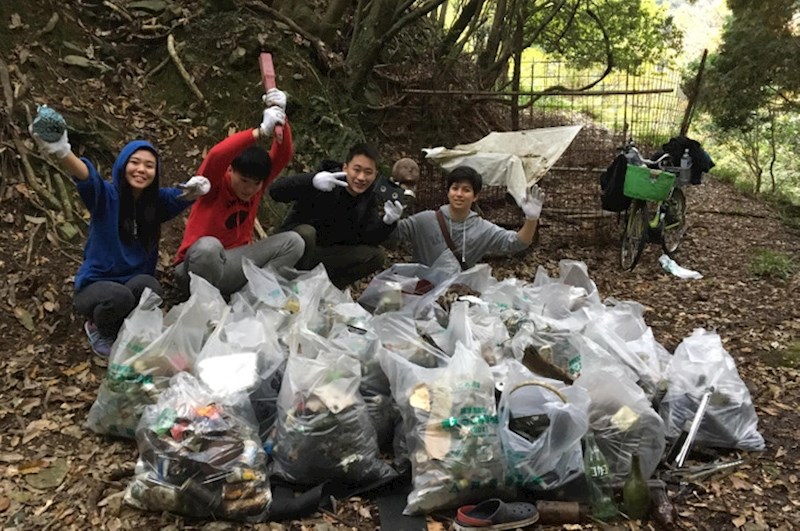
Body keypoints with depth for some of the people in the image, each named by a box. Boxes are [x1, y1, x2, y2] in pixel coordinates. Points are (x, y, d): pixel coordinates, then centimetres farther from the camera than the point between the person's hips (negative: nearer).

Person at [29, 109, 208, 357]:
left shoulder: (157, 200, 0)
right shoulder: (106, 196, -11)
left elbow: (182, 195, -16)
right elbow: (86, 176, -31)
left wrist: (195, 189, -43)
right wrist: (61, 151, -54)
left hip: (136, 281, 3)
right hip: (96, 284, -2)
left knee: (148, 285, -31)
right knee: (120, 296, -35)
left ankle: (124, 328, 1)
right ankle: (98, 328, 2)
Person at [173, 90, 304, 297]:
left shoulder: (256, 183, -1)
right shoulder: (214, 183, -14)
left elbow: (284, 155, -15)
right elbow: (217, 155, -37)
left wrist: (280, 117, -33)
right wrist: (261, 131, -44)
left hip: (233, 264, 5)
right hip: (197, 264, -5)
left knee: (293, 241, -11)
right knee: (209, 246, -41)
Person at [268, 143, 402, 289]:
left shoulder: (368, 198, -3)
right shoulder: (326, 183, -23)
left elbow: (369, 239, -7)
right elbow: (275, 191, -32)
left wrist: (388, 222, -28)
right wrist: (312, 180, -49)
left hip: (328, 252, 5)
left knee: (376, 255, -9)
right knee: (306, 232, -37)